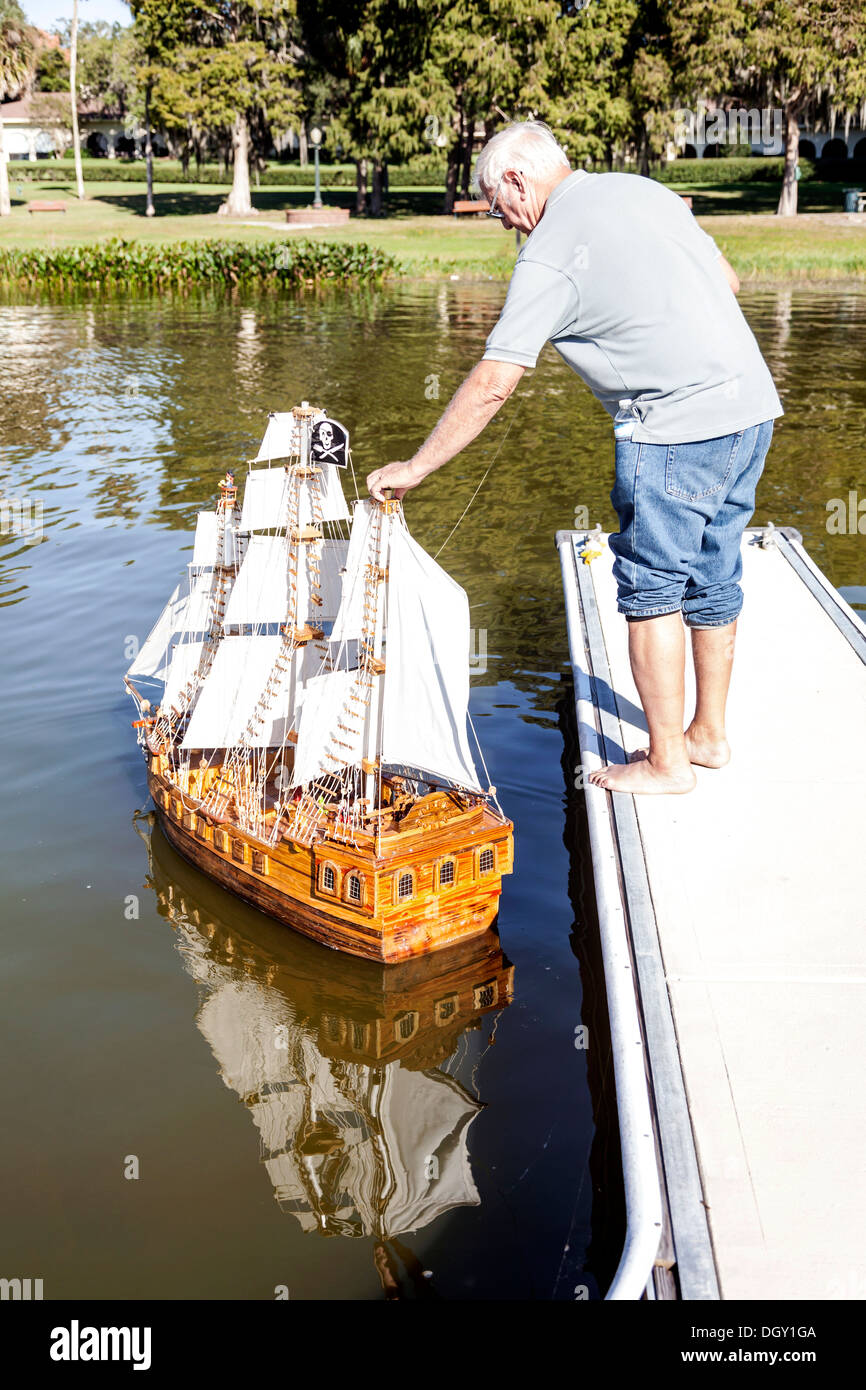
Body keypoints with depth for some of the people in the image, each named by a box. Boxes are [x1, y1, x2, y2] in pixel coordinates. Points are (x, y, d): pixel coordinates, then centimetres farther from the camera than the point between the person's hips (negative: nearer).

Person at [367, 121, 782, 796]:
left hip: (679, 426, -8)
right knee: (713, 582, 16)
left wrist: (414, 468, -5)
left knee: (652, 589, 2)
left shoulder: (549, 254, -10)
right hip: (753, 405, 9)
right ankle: (708, 734, 28)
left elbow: (491, 386, -12)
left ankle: (667, 761, 9)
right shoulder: (645, 190, 13)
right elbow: (729, 281, 20)